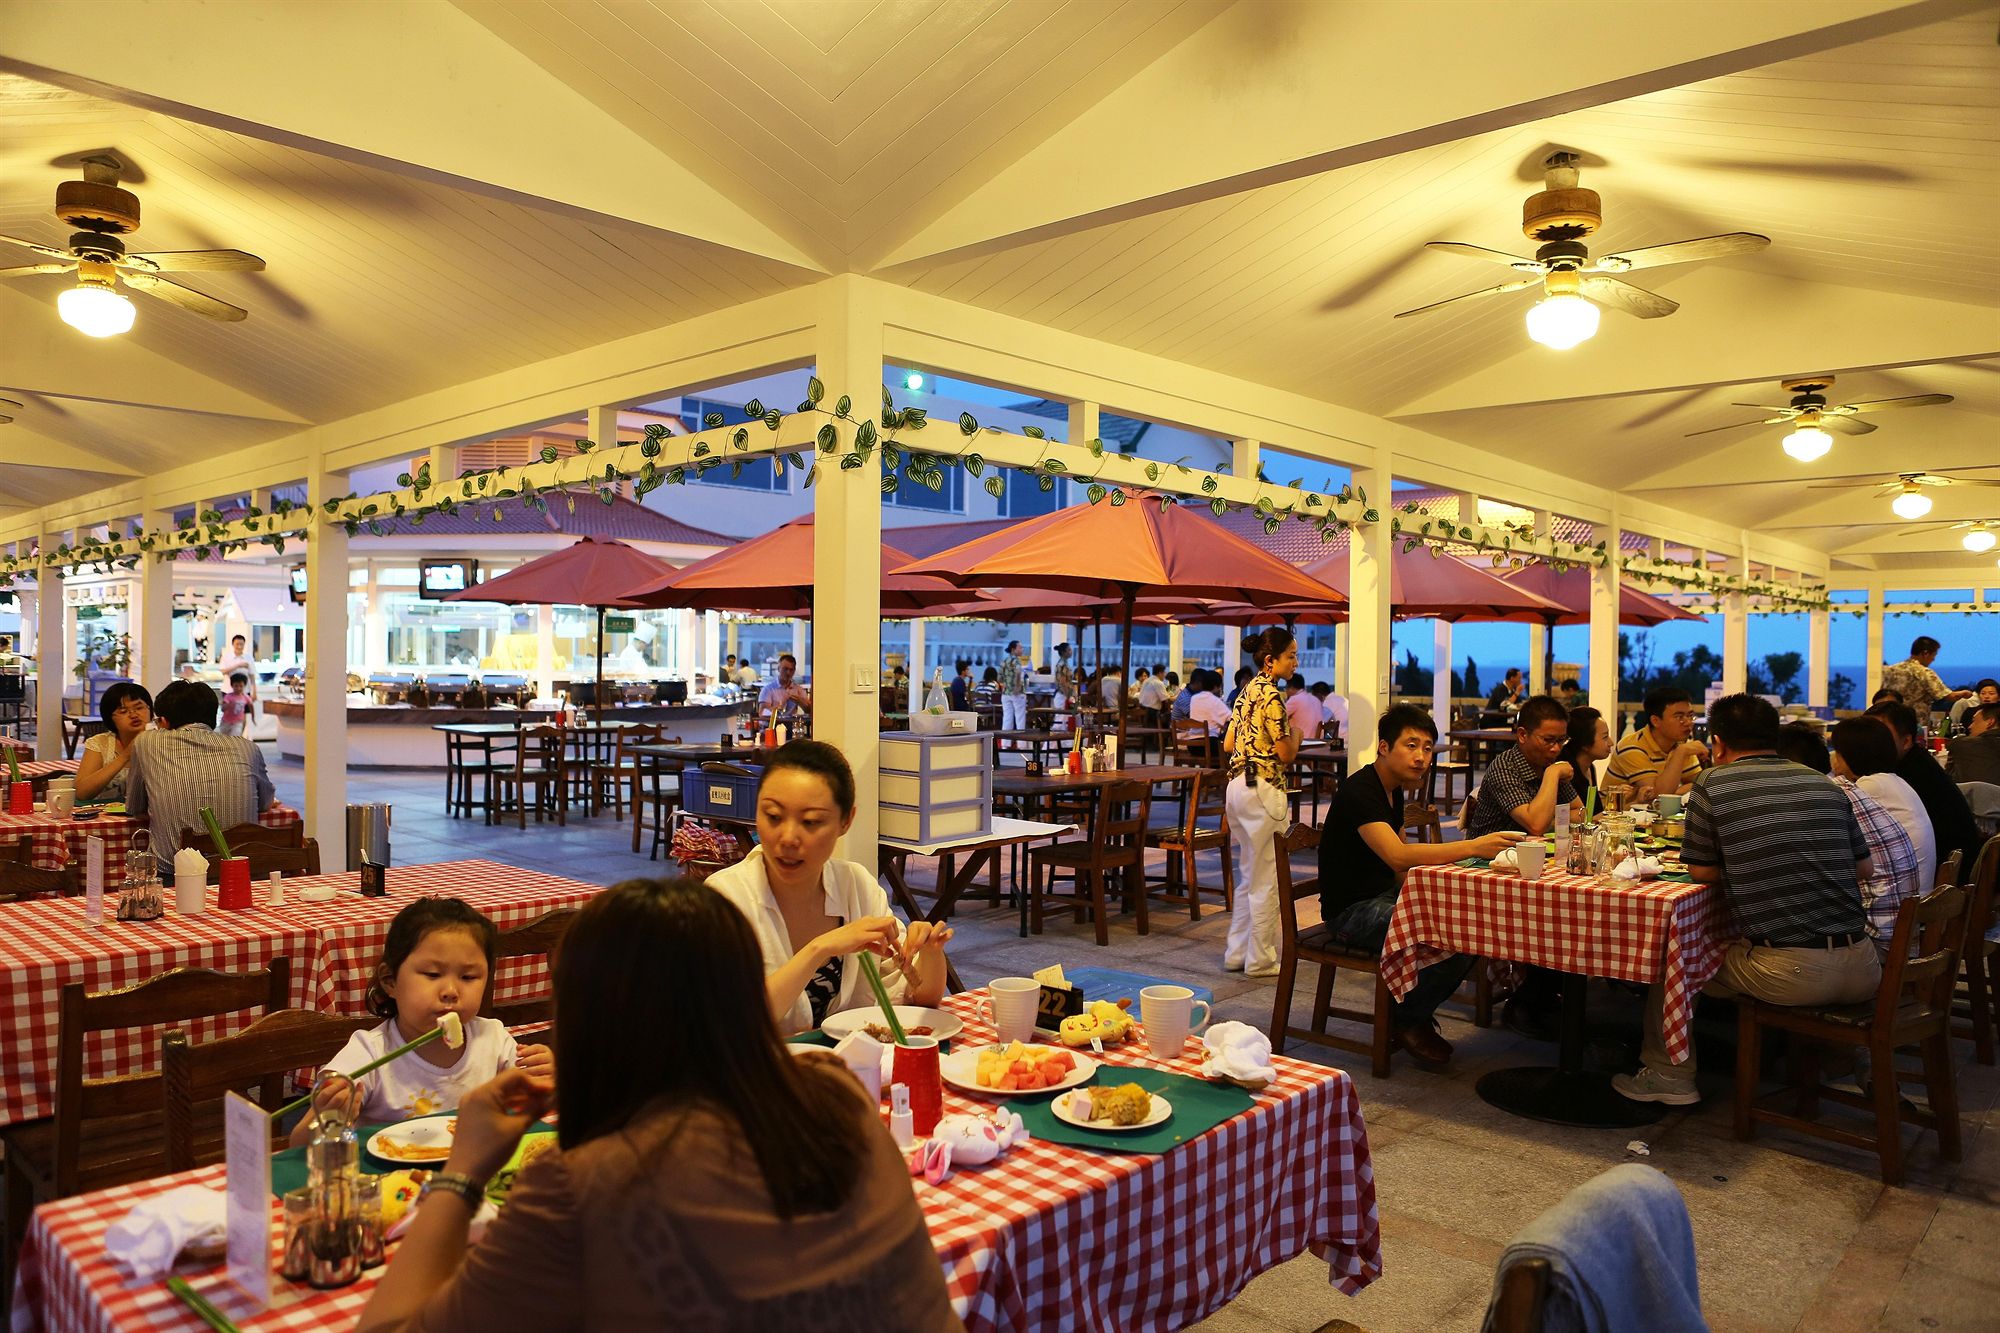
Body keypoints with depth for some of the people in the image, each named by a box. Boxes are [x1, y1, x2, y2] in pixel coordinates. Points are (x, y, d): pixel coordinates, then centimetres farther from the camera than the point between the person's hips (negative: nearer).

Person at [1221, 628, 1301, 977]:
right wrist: (1295, 731, 4)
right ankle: (1261, 960, 9)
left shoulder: (1246, 691, 12)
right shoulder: (1271, 694, -15)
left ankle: (1237, 953, 23)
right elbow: (1287, 754, -14)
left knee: (1248, 878, 17)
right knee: (1266, 880, 1)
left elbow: (1228, 744, 14)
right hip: (1263, 789, -9)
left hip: (1238, 786, 9)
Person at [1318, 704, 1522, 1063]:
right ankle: (1408, 1020, -1)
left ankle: (1415, 1010, 13)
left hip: (1386, 897, 10)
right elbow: (1398, 856, -36)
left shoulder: (1393, 790, 10)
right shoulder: (1358, 791, -21)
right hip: (1351, 910, -10)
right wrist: (1473, 847, -41)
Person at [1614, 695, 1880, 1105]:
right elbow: (1865, 869, 18)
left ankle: (1669, 1077, 25)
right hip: (1861, 971, 5)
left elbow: (1701, 872, 4)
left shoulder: (1713, 783, -4)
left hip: (1787, 973, -5)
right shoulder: (1825, 784, 10)